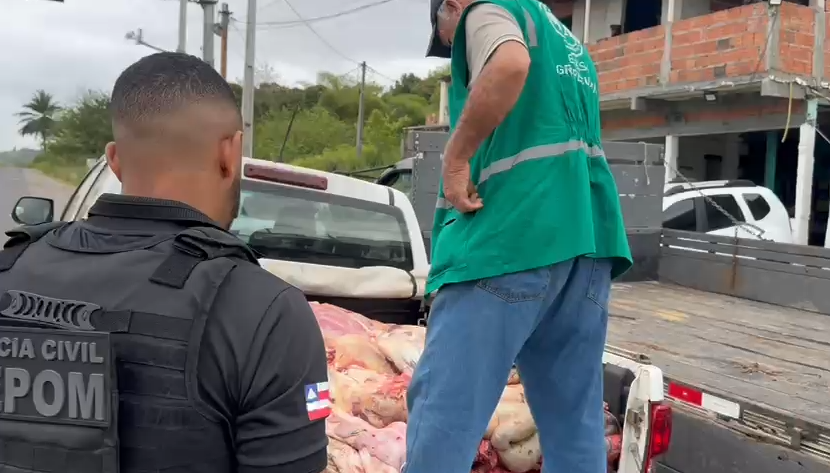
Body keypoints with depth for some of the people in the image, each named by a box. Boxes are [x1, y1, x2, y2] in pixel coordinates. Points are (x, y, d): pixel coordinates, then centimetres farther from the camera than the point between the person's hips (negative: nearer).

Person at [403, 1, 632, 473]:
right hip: (589, 237, 9)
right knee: (576, 422, 10)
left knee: (442, 416, -5)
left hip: (510, 233, -9)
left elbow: (510, 64, -19)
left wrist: (455, 157, -12)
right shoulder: (569, 44, 31)